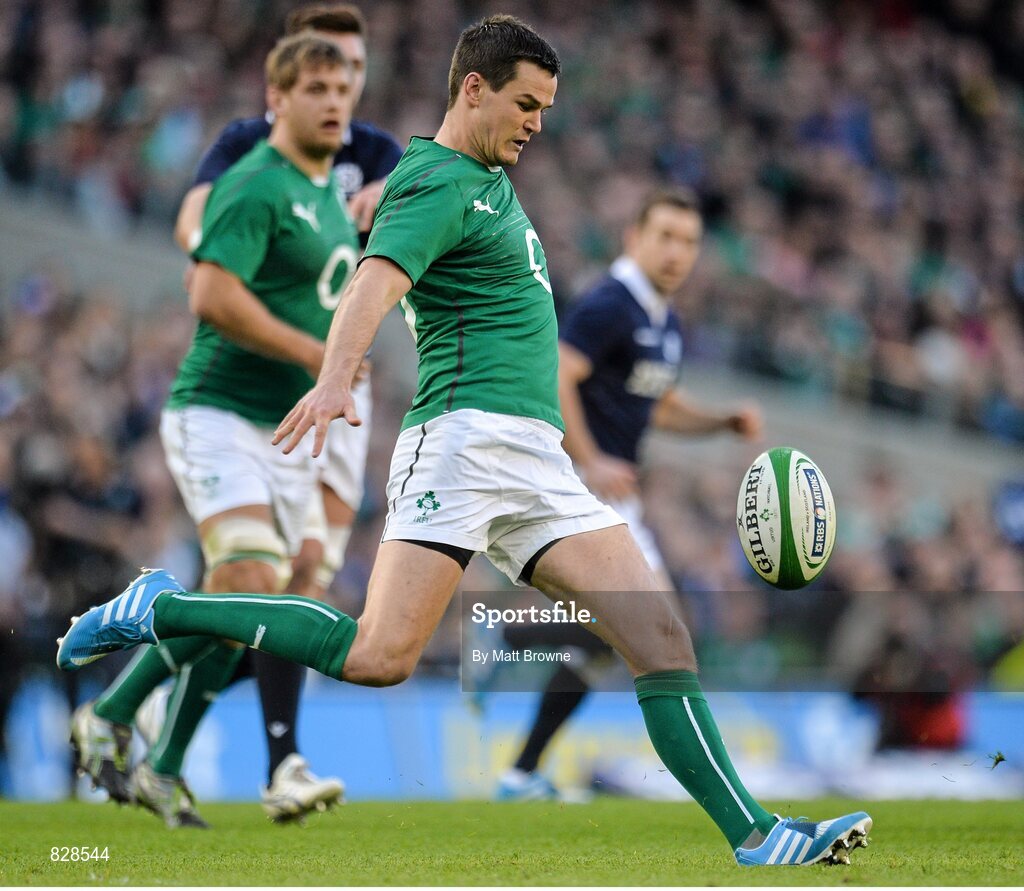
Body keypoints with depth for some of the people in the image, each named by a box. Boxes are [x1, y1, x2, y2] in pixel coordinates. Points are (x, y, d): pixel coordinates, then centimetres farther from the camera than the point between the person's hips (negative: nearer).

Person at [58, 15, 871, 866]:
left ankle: (755, 838, -5)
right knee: (381, 659, -20)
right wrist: (335, 380, -43)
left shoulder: (490, 179, 22)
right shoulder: (438, 185, -7)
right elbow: (375, 283, -26)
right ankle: (159, 610, -5)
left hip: (540, 461, 9)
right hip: (466, 437, -9)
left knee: (662, 638, -3)